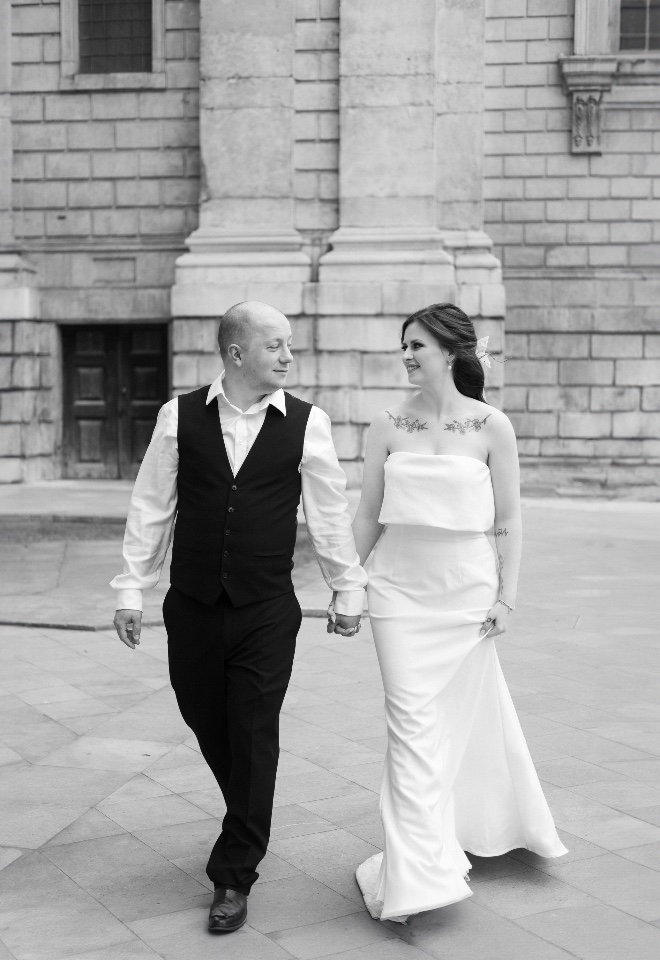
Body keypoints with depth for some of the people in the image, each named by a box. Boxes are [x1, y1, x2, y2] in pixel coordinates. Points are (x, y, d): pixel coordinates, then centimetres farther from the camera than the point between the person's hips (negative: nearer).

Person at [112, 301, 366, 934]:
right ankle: (250, 825, 42)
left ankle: (234, 879, 15)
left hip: (268, 613, -1)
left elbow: (329, 514, 5)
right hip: (192, 607, 2)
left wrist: (348, 592, 9)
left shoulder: (306, 423, -2)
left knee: (254, 739, 0)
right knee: (206, 723, 14)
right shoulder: (180, 416, 0)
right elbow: (151, 507, 4)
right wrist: (131, 589, 3)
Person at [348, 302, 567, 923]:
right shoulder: (387, 426, 1)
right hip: (400, 587, 1)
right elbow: (368, 516, 8)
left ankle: (472, 833, 35)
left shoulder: (491, 427, -3)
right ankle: (417, 873, -2)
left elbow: (508, 521, 1)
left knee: (464, 713, 10)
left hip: (466, 587, -1)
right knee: (411, 719, -5)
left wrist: (505, 597, -2)